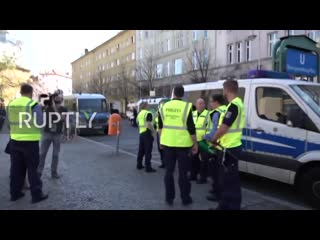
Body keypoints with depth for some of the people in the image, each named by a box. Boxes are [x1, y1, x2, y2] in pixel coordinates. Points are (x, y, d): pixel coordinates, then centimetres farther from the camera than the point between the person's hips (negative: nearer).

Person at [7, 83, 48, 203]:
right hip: (30, 141, -5)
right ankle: (37, 194, 8)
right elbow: (40, 123, -9)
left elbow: (10, 121, 16)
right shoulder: (34, 104, -12)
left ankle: (15, 193, 24)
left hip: (15, 140, 5)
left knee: (16, 168, 15)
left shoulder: (11, 104, 6)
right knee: (33, 168, 3)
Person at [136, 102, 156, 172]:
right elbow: (149, 124, -22)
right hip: (147, 133, -8)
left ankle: (139, 165, 23)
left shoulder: (139, 114, 13)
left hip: (141, 133, 8)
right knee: (148, 151, -5)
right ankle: (148, 167, -2)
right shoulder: (148, 113, -13)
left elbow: (137, 122, 22)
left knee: (141, 150, 16)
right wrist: (153, 131, -12)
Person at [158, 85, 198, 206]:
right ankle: (185, 198, 17)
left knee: (169, 171, 12)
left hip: (168, 143, 3)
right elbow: (191, 128, -9)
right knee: (183, 172, 7)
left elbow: (160, 126, 11)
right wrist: (195, 143, 0)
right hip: (182, 143, -3)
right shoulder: (186, 106, -9)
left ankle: (169, 198, 19)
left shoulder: (164, 107, 4)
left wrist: (162, 140, 23)